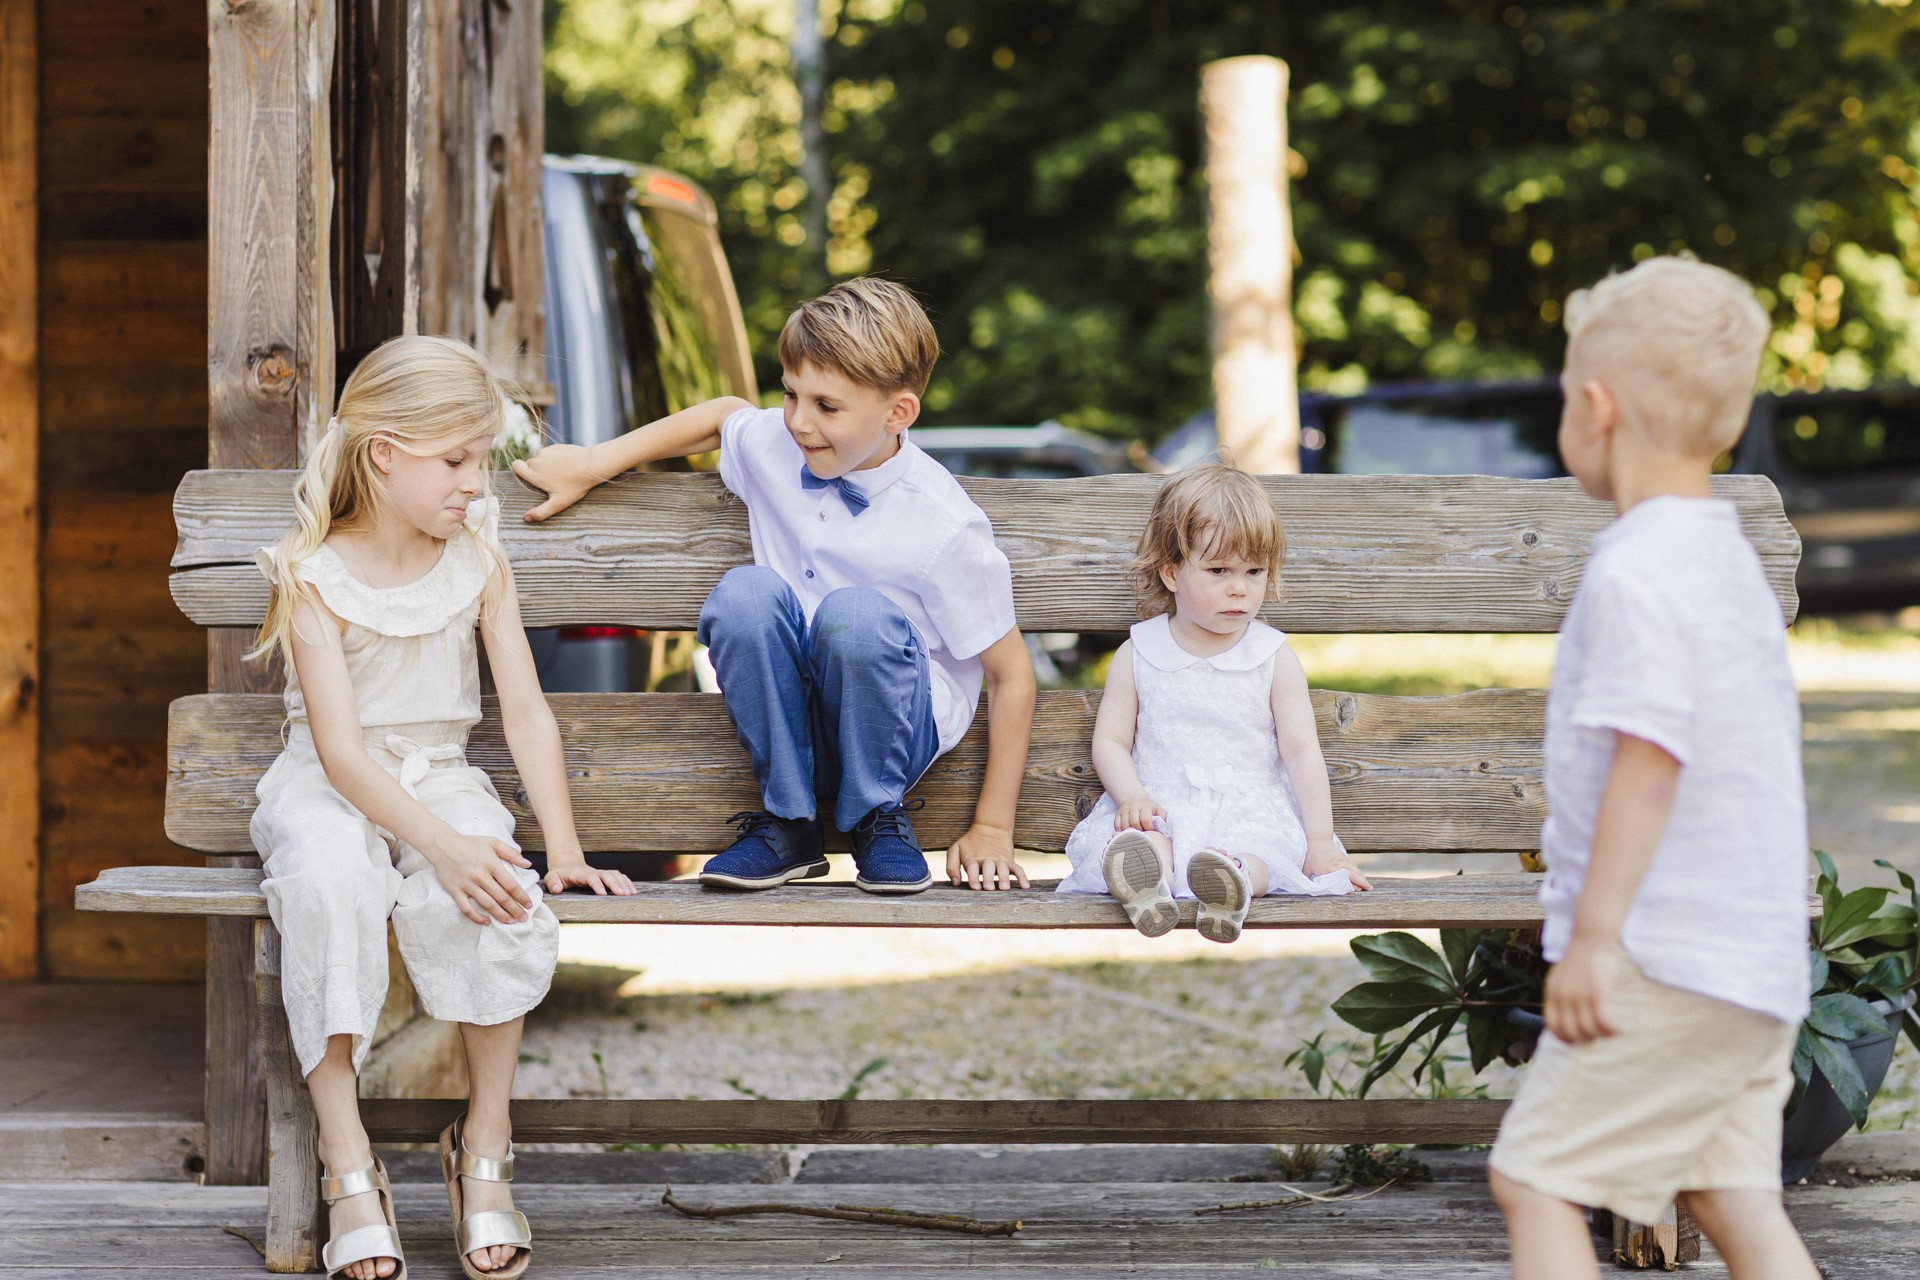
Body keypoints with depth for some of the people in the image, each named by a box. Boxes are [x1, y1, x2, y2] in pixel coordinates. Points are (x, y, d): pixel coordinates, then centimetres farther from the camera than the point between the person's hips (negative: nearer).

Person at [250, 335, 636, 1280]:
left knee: (495, 902, -32)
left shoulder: (478, 561, 4)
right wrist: (441, 845, -31)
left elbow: (525, 711, 2)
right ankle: (347, 1165, -30)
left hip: (440, 778, 3)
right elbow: (340, 745, -18)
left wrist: (564, 851, -9)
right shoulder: (314, 575, -10)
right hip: (329, 786, -3)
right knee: (329, 882, -38)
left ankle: (484, 1145, -14)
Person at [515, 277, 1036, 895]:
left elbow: (1011, 673, -11)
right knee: (745, 591, -27)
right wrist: (590, 465, 20)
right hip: (789, 717, 4)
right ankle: (787, 822, -14)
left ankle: (880, 820, -12)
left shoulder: (943, 528, -18)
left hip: (899, 724, -4)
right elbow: (723, 414, 21)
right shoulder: (772, 446, -5)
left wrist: (991, 830, -11)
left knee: (856, 612, -36)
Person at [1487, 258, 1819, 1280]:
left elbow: (1649, 760, -21)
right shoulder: (1733, 562, 16)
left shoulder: (1634, 573, -14)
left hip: (1666, 963, -9)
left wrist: (1592, 936, -19)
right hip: (1758, 962, 9)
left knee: (1534, 1180, -2)